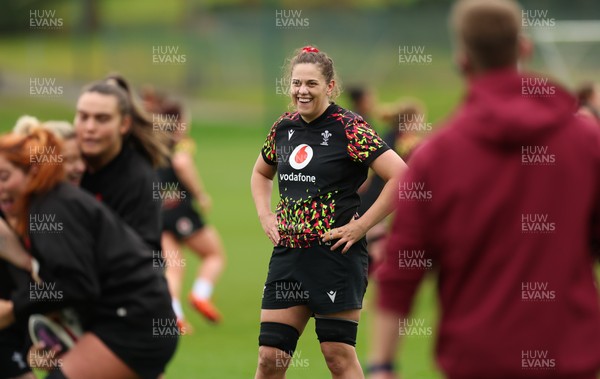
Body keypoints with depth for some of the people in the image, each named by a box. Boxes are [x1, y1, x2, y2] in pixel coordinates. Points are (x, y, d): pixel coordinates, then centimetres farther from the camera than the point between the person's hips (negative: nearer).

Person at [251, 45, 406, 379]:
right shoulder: (283, 128, 9)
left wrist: (361, 226, -16)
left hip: (336, 255, -6)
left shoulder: (349, 129, -10)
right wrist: (265, 216, 13)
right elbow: (261, 174, 30)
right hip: (288, 253, 6)